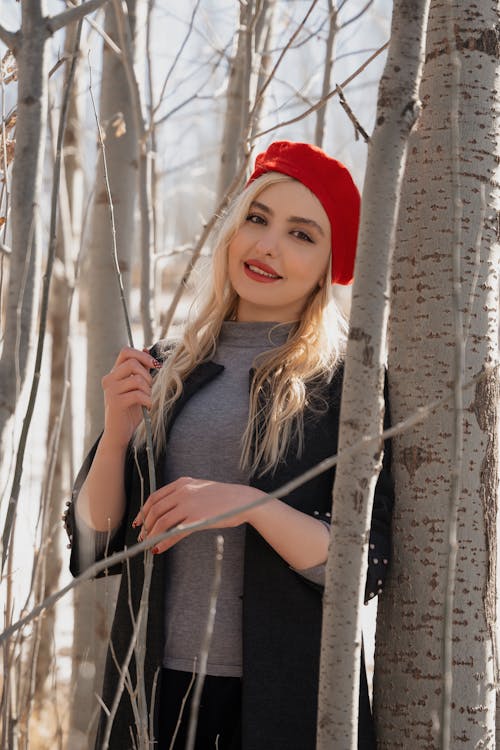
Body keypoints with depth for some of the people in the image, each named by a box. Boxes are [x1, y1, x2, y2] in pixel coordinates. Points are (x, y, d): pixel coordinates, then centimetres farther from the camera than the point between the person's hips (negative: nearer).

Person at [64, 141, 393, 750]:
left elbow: (365, 566, -9)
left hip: (289, 696, -3)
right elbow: (92, 548, 4)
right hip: (154, 687, 3)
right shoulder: (162, 374, 7)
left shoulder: (344, 380, -3)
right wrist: (116, 433, -11)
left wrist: (250, 504, -22)